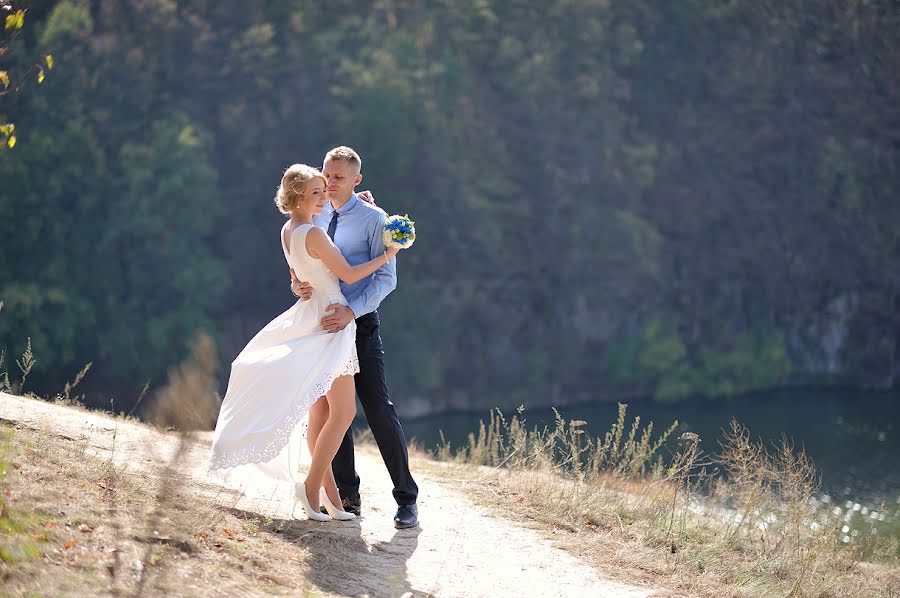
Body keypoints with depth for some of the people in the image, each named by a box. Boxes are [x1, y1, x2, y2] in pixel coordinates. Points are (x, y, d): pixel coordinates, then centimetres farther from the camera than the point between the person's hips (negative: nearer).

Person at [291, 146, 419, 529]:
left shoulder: (373, 218, -5)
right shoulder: (315, 218, 11)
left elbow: (386, 278, -10)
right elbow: (300, 268, 15)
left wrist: (352, 312, -22)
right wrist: (297, 285, -10)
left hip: (360, 324, -5)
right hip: (324, 324, 5)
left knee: (378, 409, -8)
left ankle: (406, 499, -4)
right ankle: (348, 495, 17)